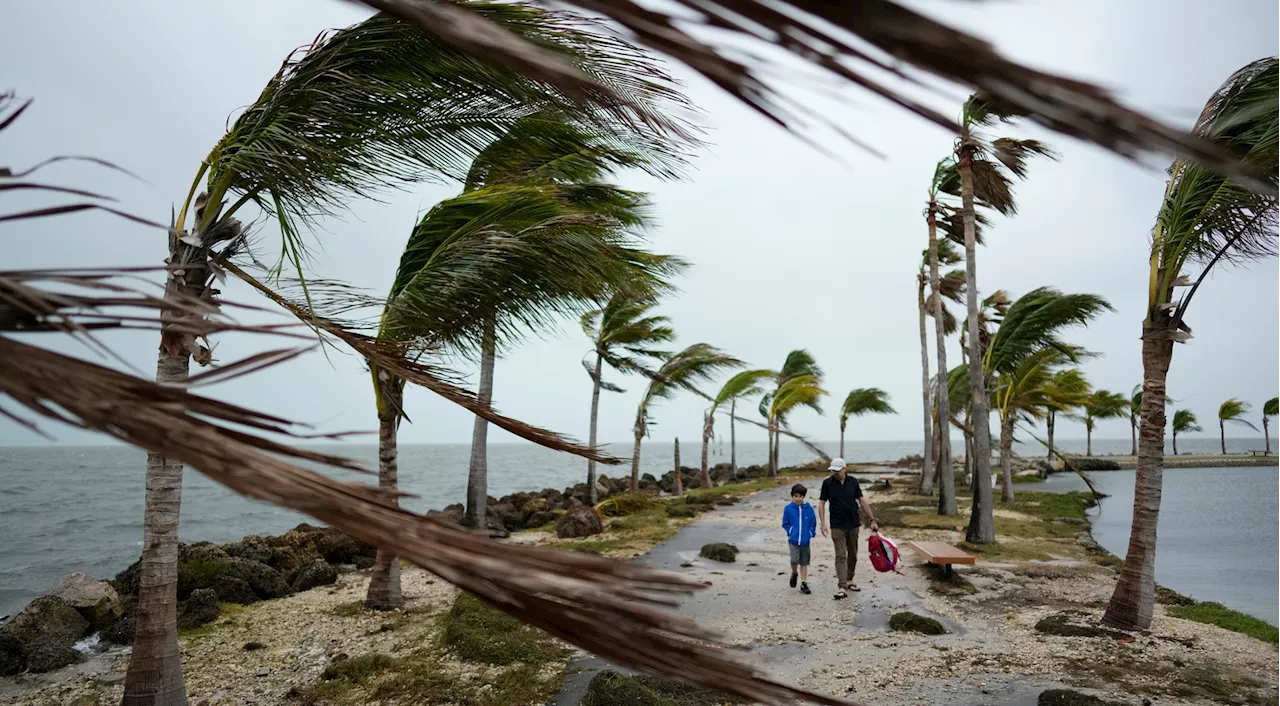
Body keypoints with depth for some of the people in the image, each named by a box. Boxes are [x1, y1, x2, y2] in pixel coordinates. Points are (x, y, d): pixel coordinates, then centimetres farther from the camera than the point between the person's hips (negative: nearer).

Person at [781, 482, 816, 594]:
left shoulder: (809, 508, -2)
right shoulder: (788, 508, -5)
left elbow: (813, 523, 8)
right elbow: (785, 523, 5)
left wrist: (811, 533, -3)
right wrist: (790, 532, -2)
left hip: (805, 541, 2)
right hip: (793, 541, -2)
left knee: (804, 563, 9)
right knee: (794, 561, -14)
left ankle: (804, 584, 20)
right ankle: (794, 574, 17)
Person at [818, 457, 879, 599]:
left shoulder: (853, 481, -1)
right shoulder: (827, 483, -7)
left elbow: (863, 501, 3)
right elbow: (821, 503, -3)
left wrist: (872, 520, 2)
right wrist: (822, 523, -12)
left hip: (853, 524, 3)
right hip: (837, 526, -3)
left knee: (852, 555, 13)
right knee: (841, 556, -8)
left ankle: (849, 580, 30)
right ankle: (841, 588, -12)